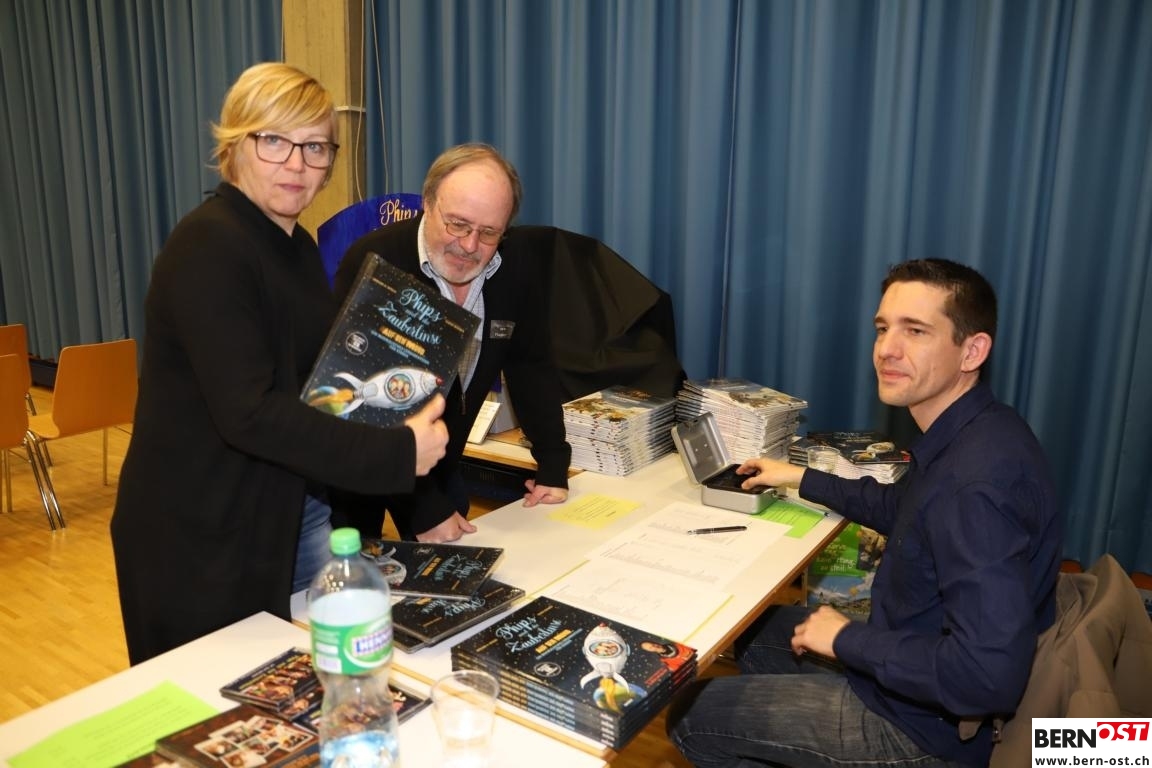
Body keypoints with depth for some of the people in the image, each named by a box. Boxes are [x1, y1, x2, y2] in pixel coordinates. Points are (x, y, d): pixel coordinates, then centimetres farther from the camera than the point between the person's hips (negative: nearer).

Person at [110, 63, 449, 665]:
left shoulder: (298, 246, 8)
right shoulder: (208, 247, -20)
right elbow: (249, 413, -29)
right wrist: (397, 453, -28)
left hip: (295, 508, 8)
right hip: (202, 535, -8)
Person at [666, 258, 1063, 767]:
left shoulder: (976, 481, -35)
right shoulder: (965, 435, -3)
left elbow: (987, 675, -37)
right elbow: (904, 509, 18)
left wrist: (848, 641, -24)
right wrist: (802, 479, 18)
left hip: (925, 724, -9)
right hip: (909, 663, 9)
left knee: (690, 716, 0)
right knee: (752, 629, 25)